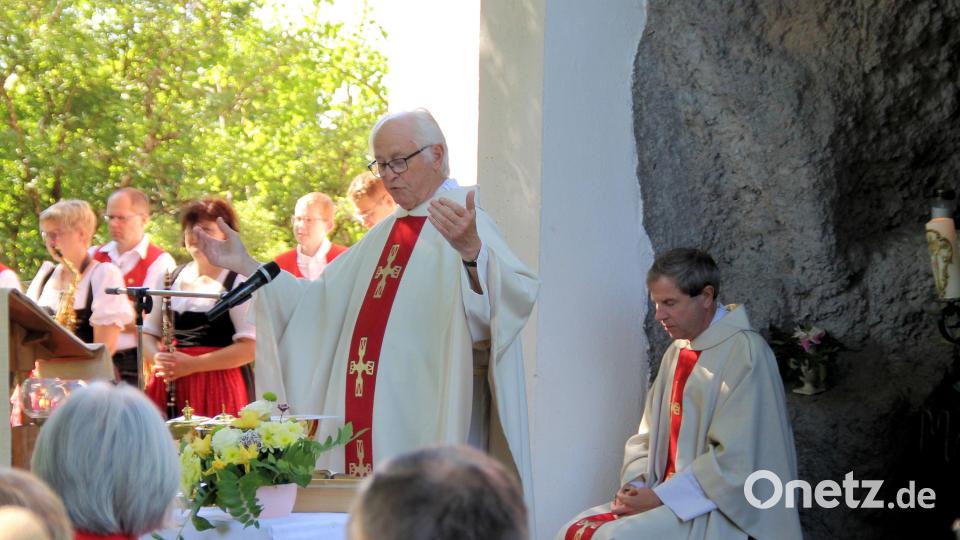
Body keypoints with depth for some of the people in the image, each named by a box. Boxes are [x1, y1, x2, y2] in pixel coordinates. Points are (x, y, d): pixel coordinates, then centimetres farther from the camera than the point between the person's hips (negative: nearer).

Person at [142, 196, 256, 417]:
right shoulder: (169, 279, 15)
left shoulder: (239, 283, -2)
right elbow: (147, 334, 19)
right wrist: (159, 359, -4)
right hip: (168, 389, 4)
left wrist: (192, 364, -15)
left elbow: (250, 348, -10)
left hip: (218, 389, -4)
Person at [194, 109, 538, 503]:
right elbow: (319, 300, 23)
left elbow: (517, 297, -26)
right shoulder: (386, 235, 20)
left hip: (422, 426, -8)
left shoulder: (466, 225, -8)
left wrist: (471, 250, -45)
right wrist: (246, 265, 16)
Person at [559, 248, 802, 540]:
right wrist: (634, 485, -4)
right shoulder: (677, 352, 13)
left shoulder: (745, 352, -13)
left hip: (719, 509, -8)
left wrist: (661, 496, -18)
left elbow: (735, 458, -19)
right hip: (668, 497, 8)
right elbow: (650, 435, 16)